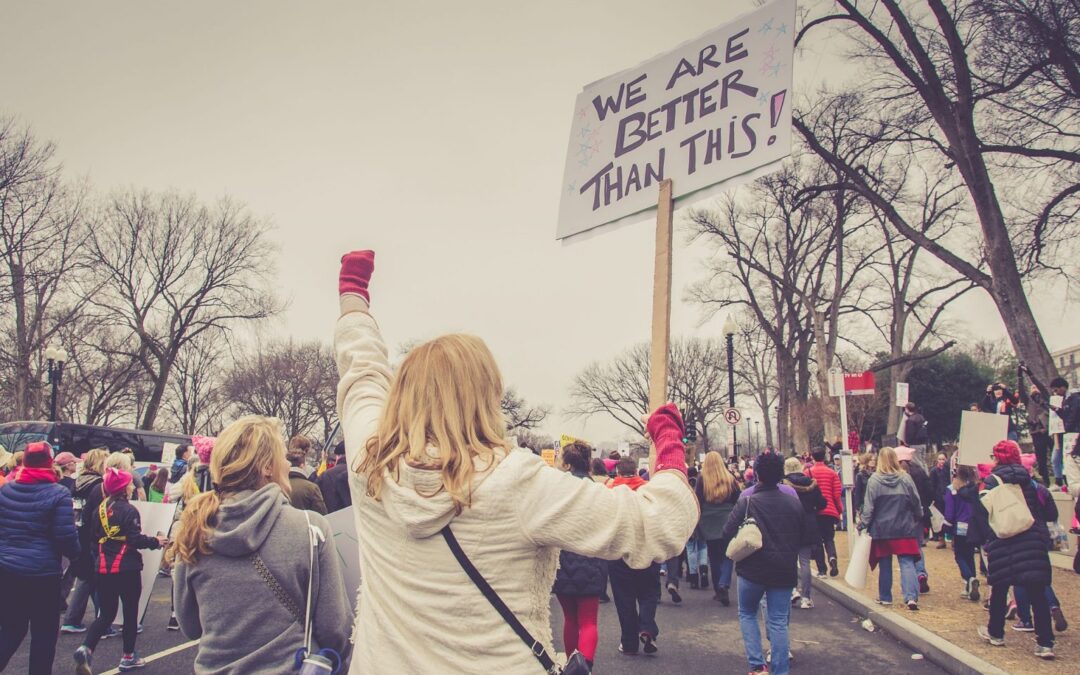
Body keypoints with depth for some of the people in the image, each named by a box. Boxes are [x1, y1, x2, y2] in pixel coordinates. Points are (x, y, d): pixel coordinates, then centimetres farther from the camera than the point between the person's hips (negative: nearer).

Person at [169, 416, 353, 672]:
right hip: (289, 667, -3)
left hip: (215, 667, 3)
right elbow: (335, 632, -14)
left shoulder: (194, 531, -7)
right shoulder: (310, 528, -16)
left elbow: (190, 627, 5)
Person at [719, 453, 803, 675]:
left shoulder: (747, 502, -13)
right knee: (779, 621, 8)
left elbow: (727, 536, -11)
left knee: (747, 614, 16)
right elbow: (803, 536, 12)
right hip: (785, 571, 3)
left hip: (753, 569, -2)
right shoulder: (794, 503, -1)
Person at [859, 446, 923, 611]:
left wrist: (863, 525, 2)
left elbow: (868, 507, -8)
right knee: (907, 563, 0)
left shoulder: (874, 480, -9)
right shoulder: (905, 478, -5)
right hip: (904, 529, 0)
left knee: (885, 565, 12)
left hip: (882, 529, 0)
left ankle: (885, 597, 21)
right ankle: (911, 597, -13)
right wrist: (919, 519, 22)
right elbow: (916, 503, 5)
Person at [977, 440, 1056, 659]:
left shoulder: (991, 481, -2)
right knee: (1037, 592, -1)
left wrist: (984, 543, 2)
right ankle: (1045, 643, -6)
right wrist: (1044, 538, 12)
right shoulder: (1029, 479, 6)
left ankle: (995, 633, 25)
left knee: (999, 589, 12)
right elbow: (1043, 512, 7)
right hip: (1032, 543, 2)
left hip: (1002, 543, -2)